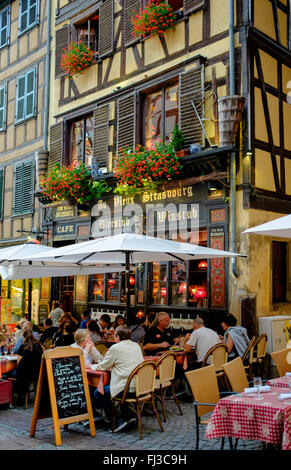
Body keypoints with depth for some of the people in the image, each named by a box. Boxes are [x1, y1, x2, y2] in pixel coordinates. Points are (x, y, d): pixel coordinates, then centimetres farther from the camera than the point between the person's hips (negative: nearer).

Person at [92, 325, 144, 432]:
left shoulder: (115, 348, -8)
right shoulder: (136, 346, 12)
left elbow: (102, 367, 1)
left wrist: (92, 366, 21)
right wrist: (113, 365, 29)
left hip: (126, 389, -8)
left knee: (98, 393, 7)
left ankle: (118, 421, 2)